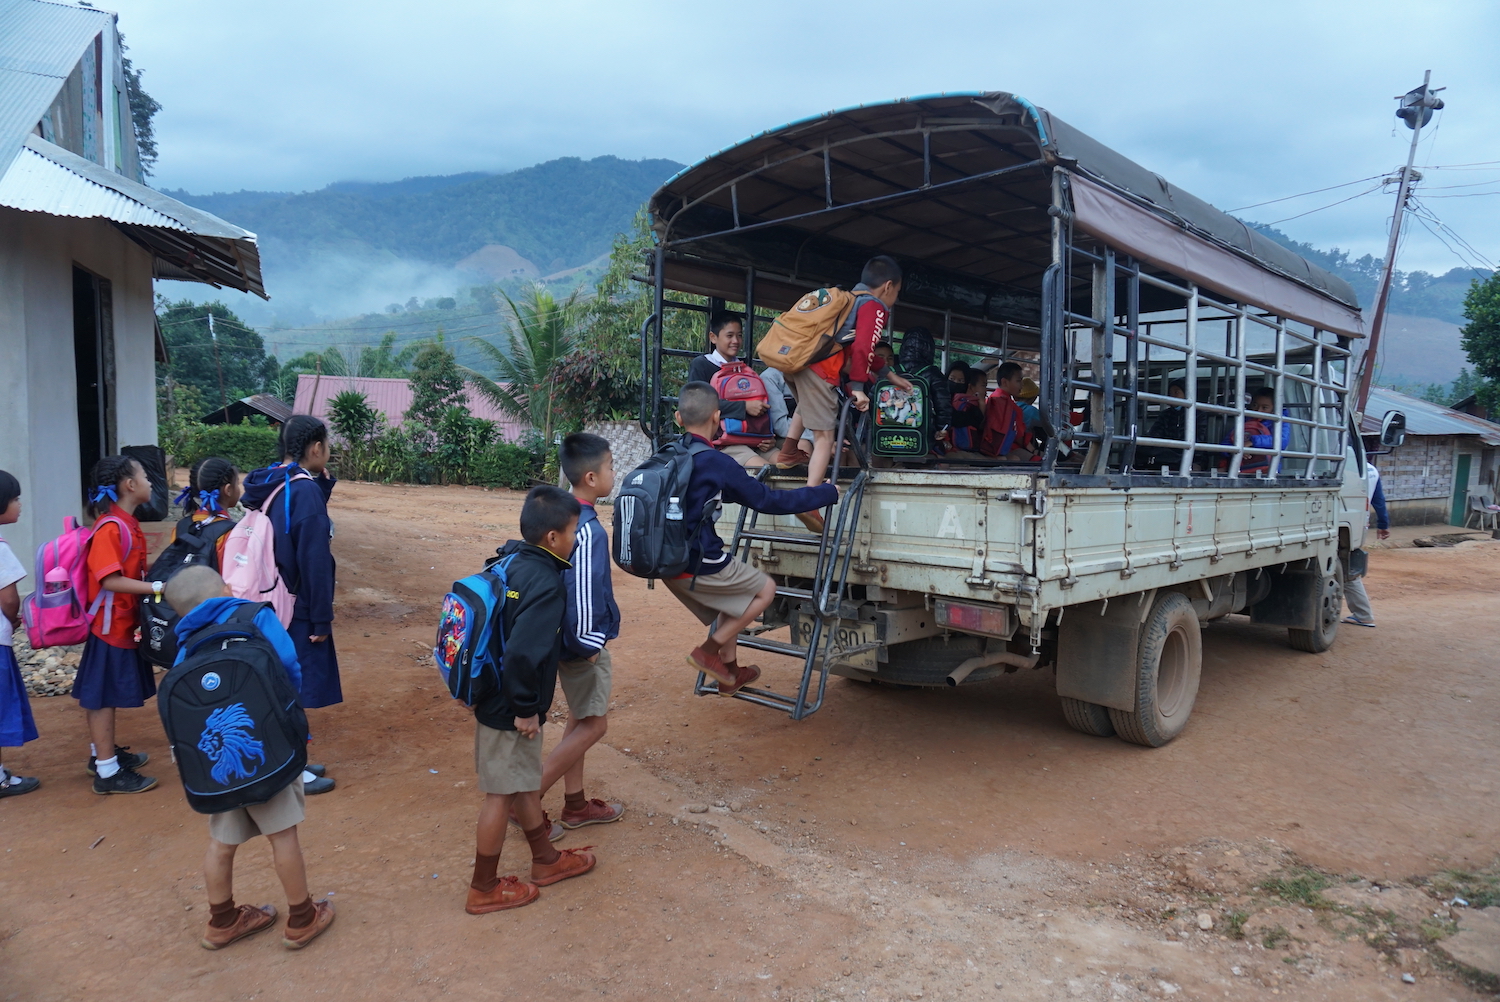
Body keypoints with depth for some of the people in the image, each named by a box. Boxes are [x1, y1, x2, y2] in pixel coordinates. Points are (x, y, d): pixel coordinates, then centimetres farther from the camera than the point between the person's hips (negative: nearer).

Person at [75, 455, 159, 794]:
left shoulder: (127, 524, 8)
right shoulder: (110, 528, -20)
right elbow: (110, 579, -26)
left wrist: (156, 585, 4)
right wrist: (156, 587, -28)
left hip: (125, 622, 9)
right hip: (111, 624, -9)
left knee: (106, 693, 19)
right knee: (103, 695, 0)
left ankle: (104, 752, 32)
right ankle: (107, 771, 7)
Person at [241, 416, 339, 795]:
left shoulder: (269, 486, 6)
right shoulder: (305, 491, -21)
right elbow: (314, 561, -22)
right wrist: (322, 619, -17)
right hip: (298, 610, -9)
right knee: (298, 690, 4)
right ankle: (294, 774, 15)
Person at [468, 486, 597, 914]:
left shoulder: (510, 562, 0)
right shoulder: (545, 585, -27)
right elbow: (523, 654, -36)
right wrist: (526, 709, -21)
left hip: (495, 698, 9)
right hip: (509, 712, -9)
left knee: (526, 783, 22)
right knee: (502, 795, 8)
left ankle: (546, 860, 41)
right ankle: (484, 889, 26)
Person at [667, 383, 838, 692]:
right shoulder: (716, 464, -18)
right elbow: (770, 501, -12)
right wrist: (827, 493, -1)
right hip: (701, 567, -8)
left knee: (735, 601, 26)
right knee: (765, 589, 12)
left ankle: (730, 671, 34)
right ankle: (709, 650, 7)